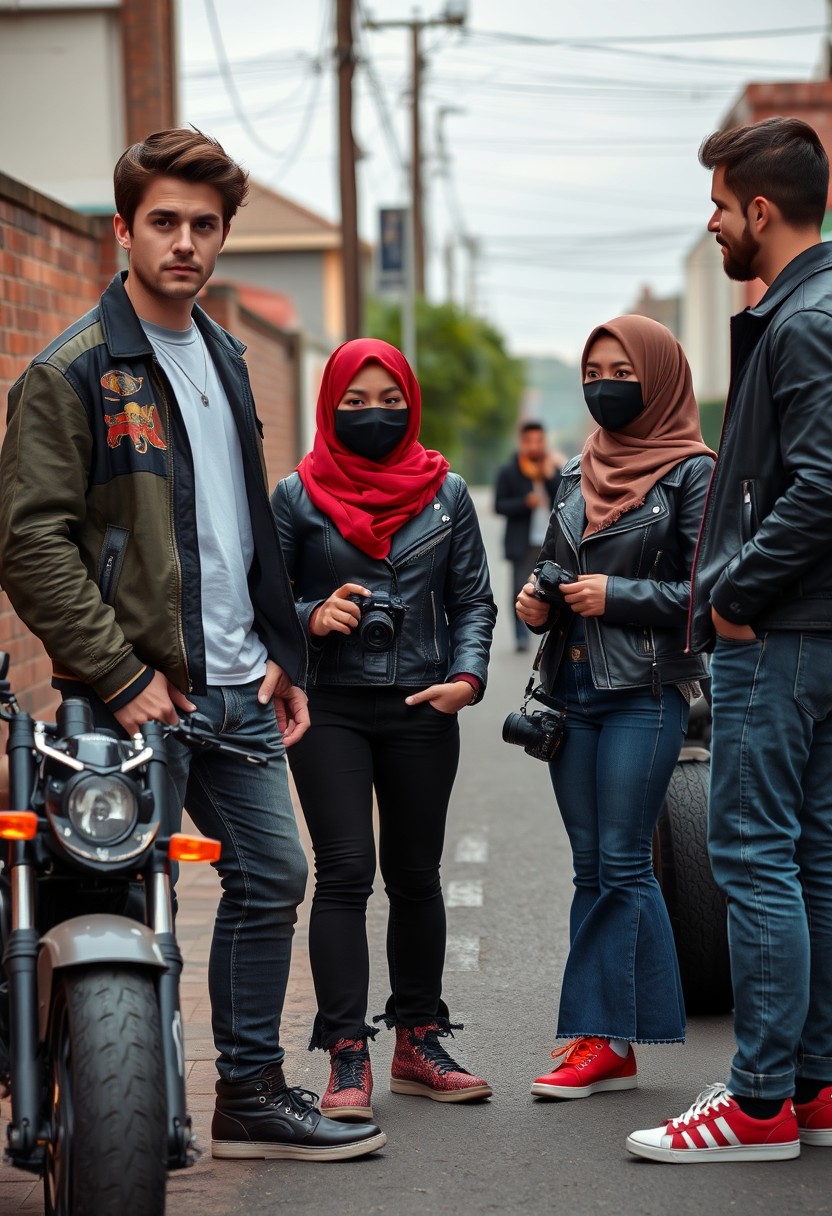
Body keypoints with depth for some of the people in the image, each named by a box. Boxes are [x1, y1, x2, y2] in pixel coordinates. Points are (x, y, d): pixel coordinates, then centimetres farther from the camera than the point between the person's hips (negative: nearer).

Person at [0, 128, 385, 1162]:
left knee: (271, 878, 11)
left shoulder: (224, 358, 16)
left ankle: (251, 1094, 23)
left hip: (234, 688, 8)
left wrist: (277, 652, 17)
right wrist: (120, 677, -18)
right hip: (136, 692, -8)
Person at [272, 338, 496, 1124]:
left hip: (421, 707, 3)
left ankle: (418, 1042, 23)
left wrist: (467, 677, -6)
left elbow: (473, 599, 10)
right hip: (331, 709, -2)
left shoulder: (447, 493, 8)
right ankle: (346, 1057, -7)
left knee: (416, 875, 10)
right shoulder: (298, 497, 2)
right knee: (345, 870, -10)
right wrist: (310, 617, -14)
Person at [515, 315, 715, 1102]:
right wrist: (533, 603, 2)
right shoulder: (577, 474, 16)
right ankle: (610, 1045, 10)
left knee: (619, 863, -6)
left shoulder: (691, 474, -3)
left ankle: (603, 1037, -2)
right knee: (593, 866, 6)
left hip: (646, 691, -6)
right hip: (570, 690, 7)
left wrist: (618, 595, -15)